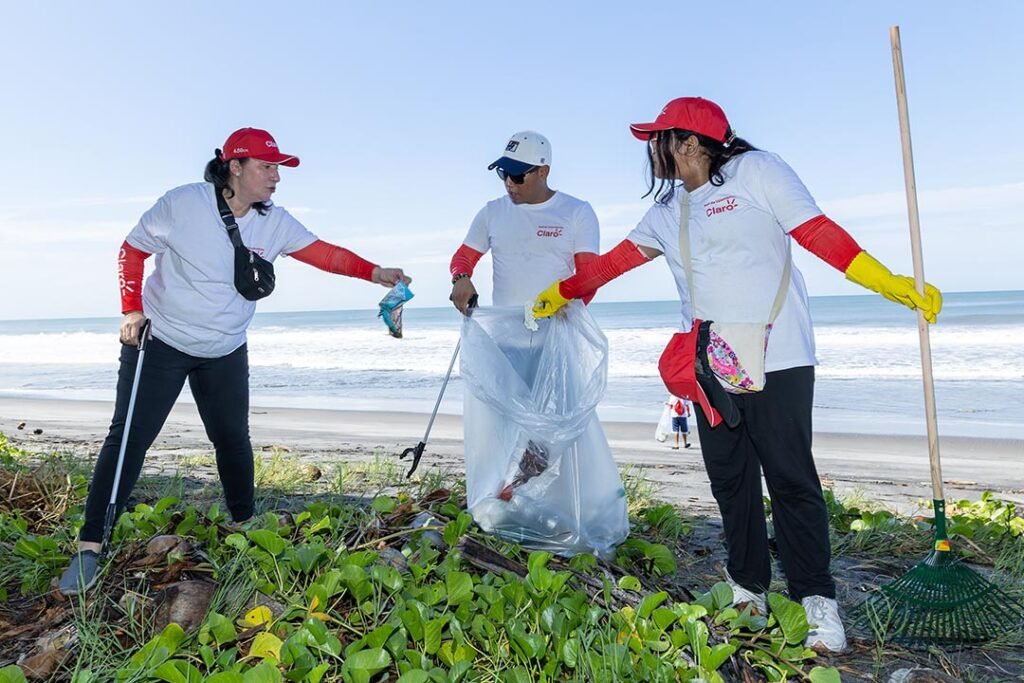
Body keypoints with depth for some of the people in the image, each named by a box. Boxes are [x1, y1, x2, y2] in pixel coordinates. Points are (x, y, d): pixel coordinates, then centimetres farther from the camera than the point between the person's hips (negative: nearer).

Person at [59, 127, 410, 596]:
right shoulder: (182, 205, -15)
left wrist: (375, 272, -19)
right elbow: (132, 251, -5)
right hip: (160, 342, -3)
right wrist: (132, 310, -12)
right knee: (129, 438, -5)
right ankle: (90, 546, 3)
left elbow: (324, 253, -8)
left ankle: (244, 526, 25)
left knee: (233, 439, 7)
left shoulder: (274, 223, -5)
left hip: (226, 352, 4)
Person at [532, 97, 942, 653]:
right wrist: (562, 292, 28)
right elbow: (618, 259, 23)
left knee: (791, 479, -4)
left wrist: (892, 285, -12)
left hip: (777, 360, -6)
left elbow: (819, 233, -7)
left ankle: (817, 603, 7)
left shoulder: (757, 171, -3)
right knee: (729, 480, 9)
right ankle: (748, 590, 21)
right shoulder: (666, 210, 16)